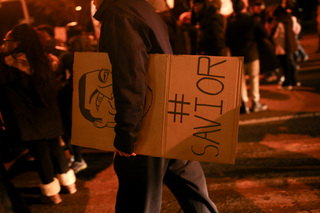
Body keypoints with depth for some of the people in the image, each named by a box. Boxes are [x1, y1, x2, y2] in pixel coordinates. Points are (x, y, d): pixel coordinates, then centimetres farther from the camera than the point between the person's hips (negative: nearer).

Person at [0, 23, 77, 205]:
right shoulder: (43, 60, 3)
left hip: (29, 120, -6)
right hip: (50, 116, 6)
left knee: (40, 153, 7)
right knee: (55, 149, 19)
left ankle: (52, 193, 20)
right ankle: (69, 183, 32)